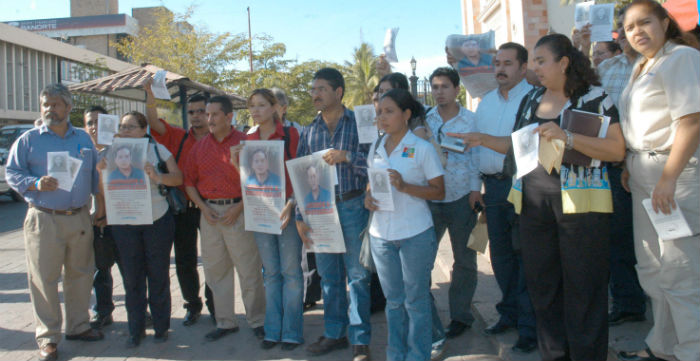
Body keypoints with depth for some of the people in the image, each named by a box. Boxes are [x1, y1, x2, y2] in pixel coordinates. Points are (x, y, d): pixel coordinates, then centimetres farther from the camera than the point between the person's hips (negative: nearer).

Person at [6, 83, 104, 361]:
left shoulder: (84, 139, 13)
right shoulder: (28, 139, 2)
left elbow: (95, 175, 17)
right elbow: (12, 173, 1)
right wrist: (36, 184, -17)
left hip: (80, 218, 4)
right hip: (44, 220, -3)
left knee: (81, 275, 10)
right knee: (44, 279, -1)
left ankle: (78, 325, 26)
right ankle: (47, 337, 10)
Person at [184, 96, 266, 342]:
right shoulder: (200, 147, 11)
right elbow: (189, 182, 14)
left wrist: (239, 207, -13)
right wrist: (203, 207, 0)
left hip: (238, 211, -5)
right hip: (209, 212, 5)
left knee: (249, 270, -1)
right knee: (215, 269, 10)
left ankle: (257, 321, 13)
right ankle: (225, 322, 22)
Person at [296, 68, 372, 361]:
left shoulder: (359, 123, -1)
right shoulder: (309, 132, 10)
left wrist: (347, 156, -22)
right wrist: (300, 216, 4)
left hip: (352, 207, -4)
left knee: (357, 275, 0)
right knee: (328, 274, 12)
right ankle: (334, 333, 26)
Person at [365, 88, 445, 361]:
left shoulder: (422, 149, -7)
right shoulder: (376, 149, 8)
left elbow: (439, 192, -7)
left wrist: (404, 186, -20)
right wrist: (369, 197, -3)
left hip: (415, 235, -4)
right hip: (381, 234, 5)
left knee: (416, 300, 5)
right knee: (393, 299, 15)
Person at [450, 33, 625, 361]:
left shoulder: (594, 97, -4)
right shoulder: (531, 99, 14)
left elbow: (617, 150, -13)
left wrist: (566, 137, -22)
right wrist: (482, 140, 9)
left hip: (580, 202, -5)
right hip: (533, 203, 6)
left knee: (583, 287, 1)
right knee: (542, 284, 12)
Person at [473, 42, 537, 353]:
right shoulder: (486, 103, 16)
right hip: (493, 185, 7)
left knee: (525, 254, -2)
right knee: (500, 253, 14)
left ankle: (529, 326, 8)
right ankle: (509, 313, 29)